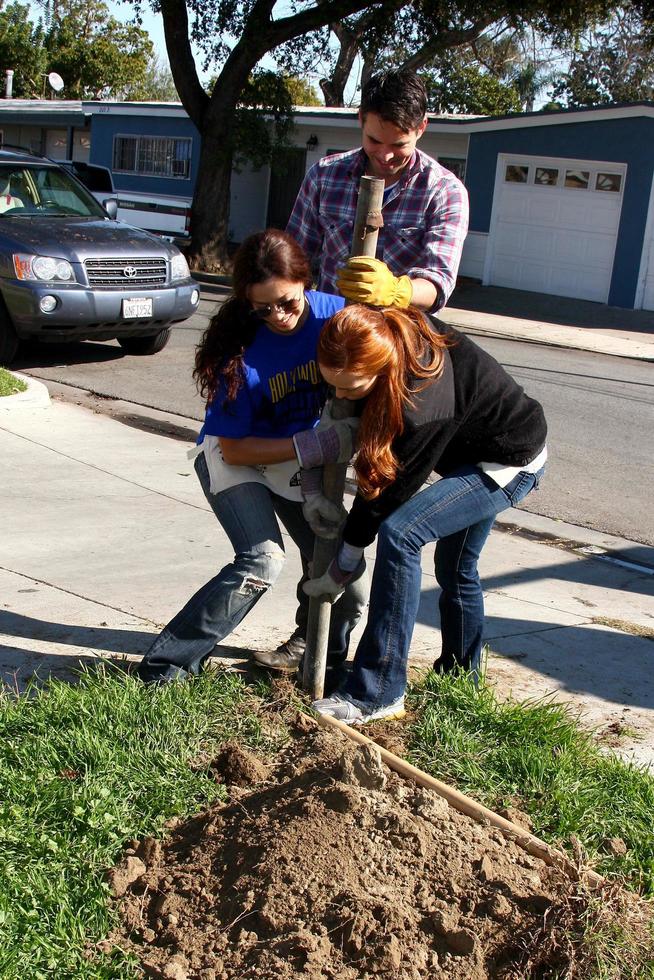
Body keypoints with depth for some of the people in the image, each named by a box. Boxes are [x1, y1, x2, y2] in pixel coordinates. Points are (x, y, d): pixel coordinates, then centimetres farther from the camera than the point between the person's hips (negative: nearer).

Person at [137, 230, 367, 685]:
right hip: (234, 456, -4)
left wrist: (315, 486, -20)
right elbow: (234, 448, -21)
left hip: (299, 461, 4)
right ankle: (166, 667, -13)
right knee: (262, 560, -25)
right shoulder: (241, 349, -27)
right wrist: (312, 447, -30)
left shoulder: (334, 314, -18)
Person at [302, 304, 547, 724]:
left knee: (400, 533, -24)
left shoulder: (423, 407, -39)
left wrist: (345, 565, -12)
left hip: (513, 463, -9)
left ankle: (376, 695, -19)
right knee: (456, 570, 19)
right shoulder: (395, 330, -19)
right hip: (478, 451, 9)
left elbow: (390, 489, -26)